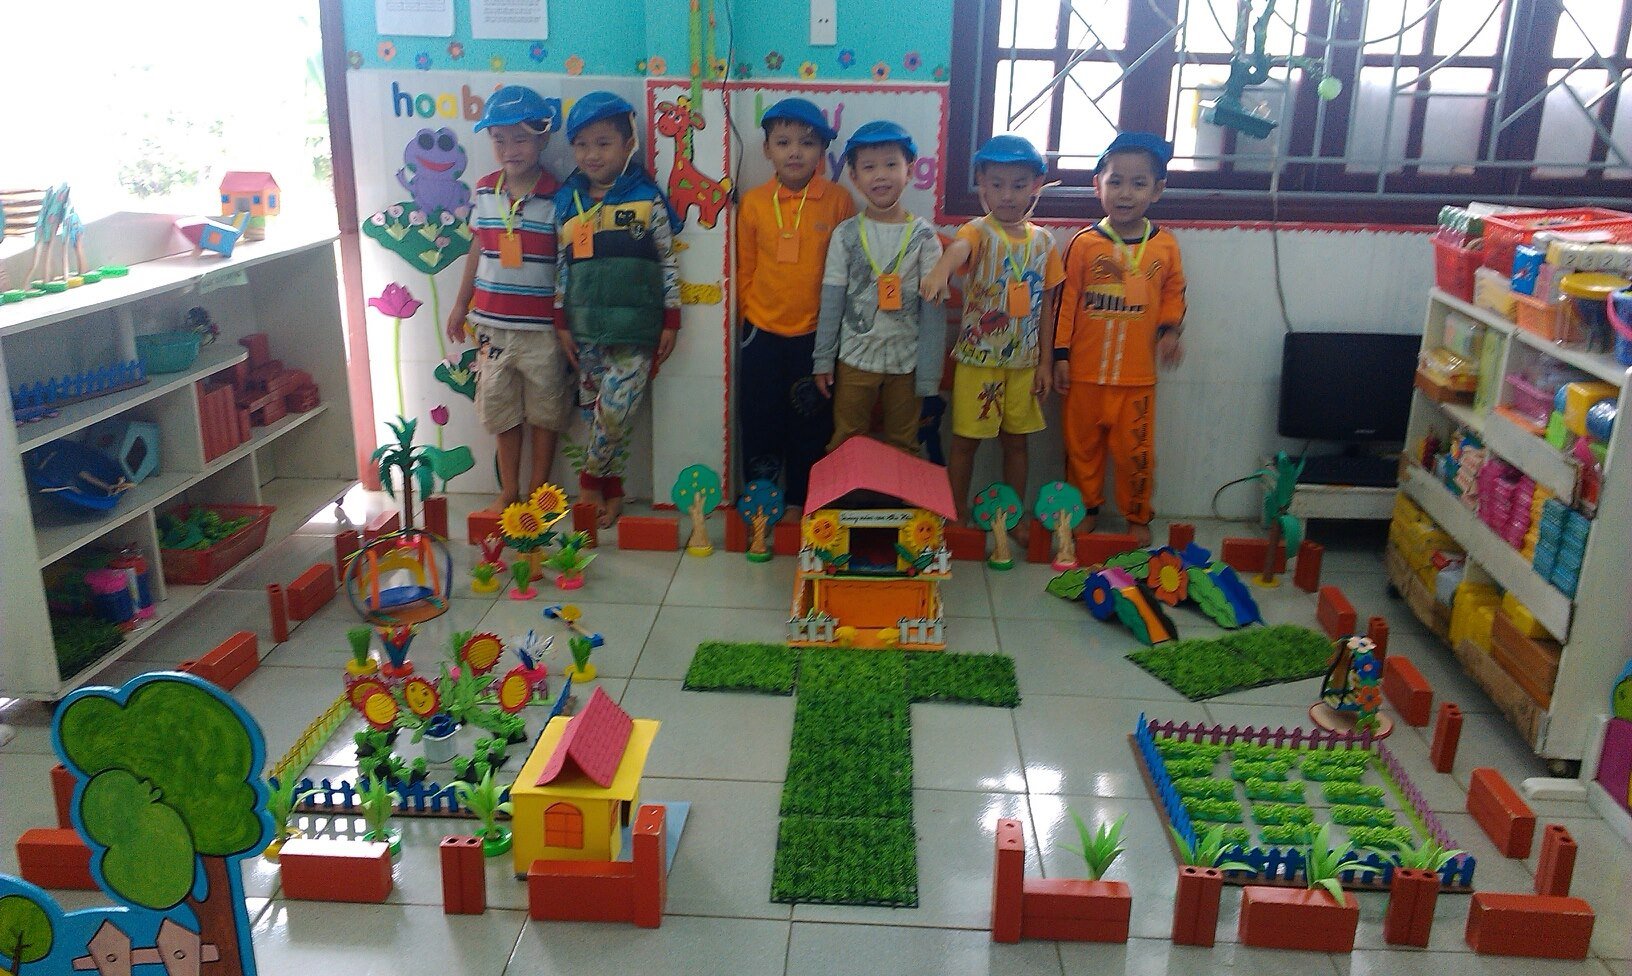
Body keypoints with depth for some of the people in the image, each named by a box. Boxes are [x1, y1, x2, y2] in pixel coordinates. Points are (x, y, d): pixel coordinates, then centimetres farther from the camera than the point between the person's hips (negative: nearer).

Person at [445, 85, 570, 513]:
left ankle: (537, 489, 25)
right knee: (501, 410, 13)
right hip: (492, 323, 4)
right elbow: (478, 249, 13)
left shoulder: (557, 197, -9)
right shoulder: (485, 190, 3)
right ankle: (509, 490, 26)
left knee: (544, 412, 9)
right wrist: (461, 304, 17)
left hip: (542, 327, -4)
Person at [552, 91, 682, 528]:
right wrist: (562, 323, 7)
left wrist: (671, 321, -1)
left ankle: (592, 482, 15)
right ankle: (610, 489, 23)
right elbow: (563, 269, 10)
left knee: (615, 413, -8)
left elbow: (667, 263, 1)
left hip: (634, 328, -3)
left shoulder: (647, 200, -2)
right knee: (596, 414, 8)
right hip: (586, 328, 3)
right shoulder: (567, 202, 6)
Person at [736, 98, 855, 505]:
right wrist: (752, 315, 7)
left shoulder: (838, 200, -6)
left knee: (811, 425, 10)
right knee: (759, 421, 13)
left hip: (816, 333, -1)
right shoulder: (753, 202, -3)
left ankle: (802, 502, 27)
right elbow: (745, 269, 6)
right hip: (762, 333, 1)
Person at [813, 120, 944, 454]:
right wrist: (823, 360, 0)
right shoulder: (845, 235, -3)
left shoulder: (923, 236, -5)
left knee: (902, 449, 14)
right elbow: (831, 301, 1)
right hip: (855, 360, 1)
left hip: (906, 363, 0)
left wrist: (929, 376, -7)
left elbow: (933, 309, -5)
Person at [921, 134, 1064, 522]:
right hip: (977, 359, -4)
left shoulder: (1042, 241, 4)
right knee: (965, 441, 4)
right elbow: (959, 248, -36)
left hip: (1024, 362, 4)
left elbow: (1046, 305, 8)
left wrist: (1045, 362, 5)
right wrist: (940, 271, -59)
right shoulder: (979, 232, -10)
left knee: (1016, 441, 13)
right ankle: (957, 520, 18)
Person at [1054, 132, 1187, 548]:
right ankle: (1085, 510, 30)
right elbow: (1066, 301, -2)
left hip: (1137, 376, 1)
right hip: (1084, 372, 0)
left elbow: (1174, 296, 11)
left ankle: (1137, 516, 27)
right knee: (1081, 446, 12)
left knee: (1136, 451, 8)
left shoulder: (1164, 246, 0)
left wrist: (1171, 330, -7)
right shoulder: (1084, 243, -5)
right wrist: (1061, 354, -3)